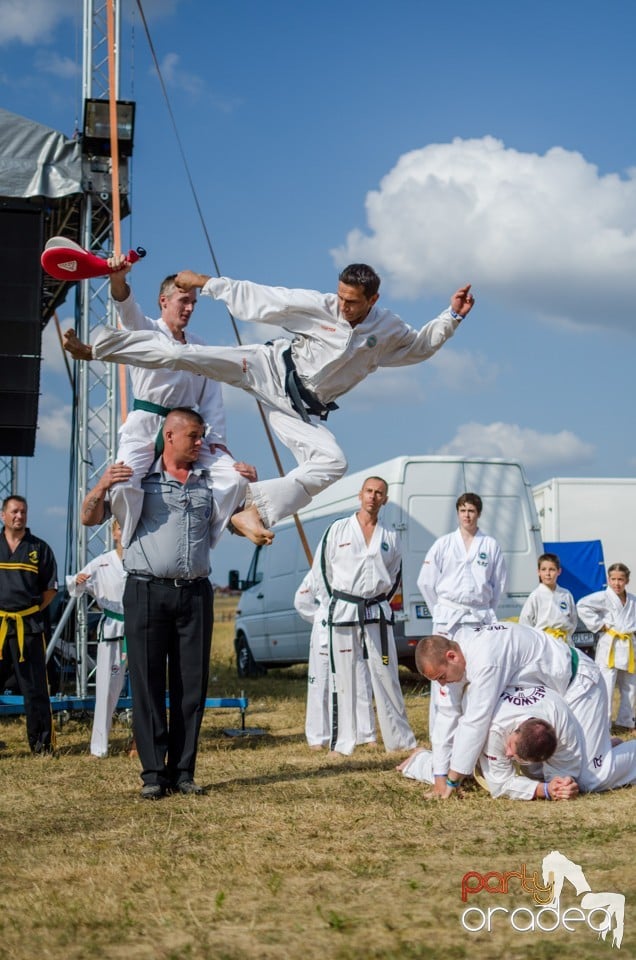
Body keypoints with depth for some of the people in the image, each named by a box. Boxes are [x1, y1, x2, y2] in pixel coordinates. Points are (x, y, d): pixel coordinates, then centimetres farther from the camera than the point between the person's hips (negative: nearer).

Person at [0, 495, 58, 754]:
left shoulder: (39, 548, 6)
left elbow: (50, 589, 10)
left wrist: (33, 610, 1)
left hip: (28, 625, -1)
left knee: (35, 687, 2)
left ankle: (42, 742, 7)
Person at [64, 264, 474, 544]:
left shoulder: (387, 330, -1)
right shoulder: (318, 306, -10)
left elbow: (420, 345, 16)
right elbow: (256, 299, -7)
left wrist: (453, 316, -1)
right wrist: (206, 282, -6)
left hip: (301, 409, 3)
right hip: (272, 368, -3)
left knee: (332, 463, -20)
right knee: (188, 354, -21)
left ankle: (253, 510, -18)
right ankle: (95, 349, -17)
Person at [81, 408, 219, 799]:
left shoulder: (210, 481, 14)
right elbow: (92, 518, 5)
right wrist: (102, 487, -15)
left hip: (195, 593, 3)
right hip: (147, 591, -3)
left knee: (192, 685, 4)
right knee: (148, 684, -2)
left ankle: (182, 771, 11)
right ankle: (154, 773, 3)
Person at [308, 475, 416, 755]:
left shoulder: (390, 538, 8)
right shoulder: (338, 529, 0)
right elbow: (320, 568, 6)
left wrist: (380, 600, 10)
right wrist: (341, 599, 6)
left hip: (377, 613, 2)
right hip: (343, 613, -2)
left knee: (386, 677, 6)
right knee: (343, 678, 0)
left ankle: (400, 740, 14)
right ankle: (342, 743, 7)